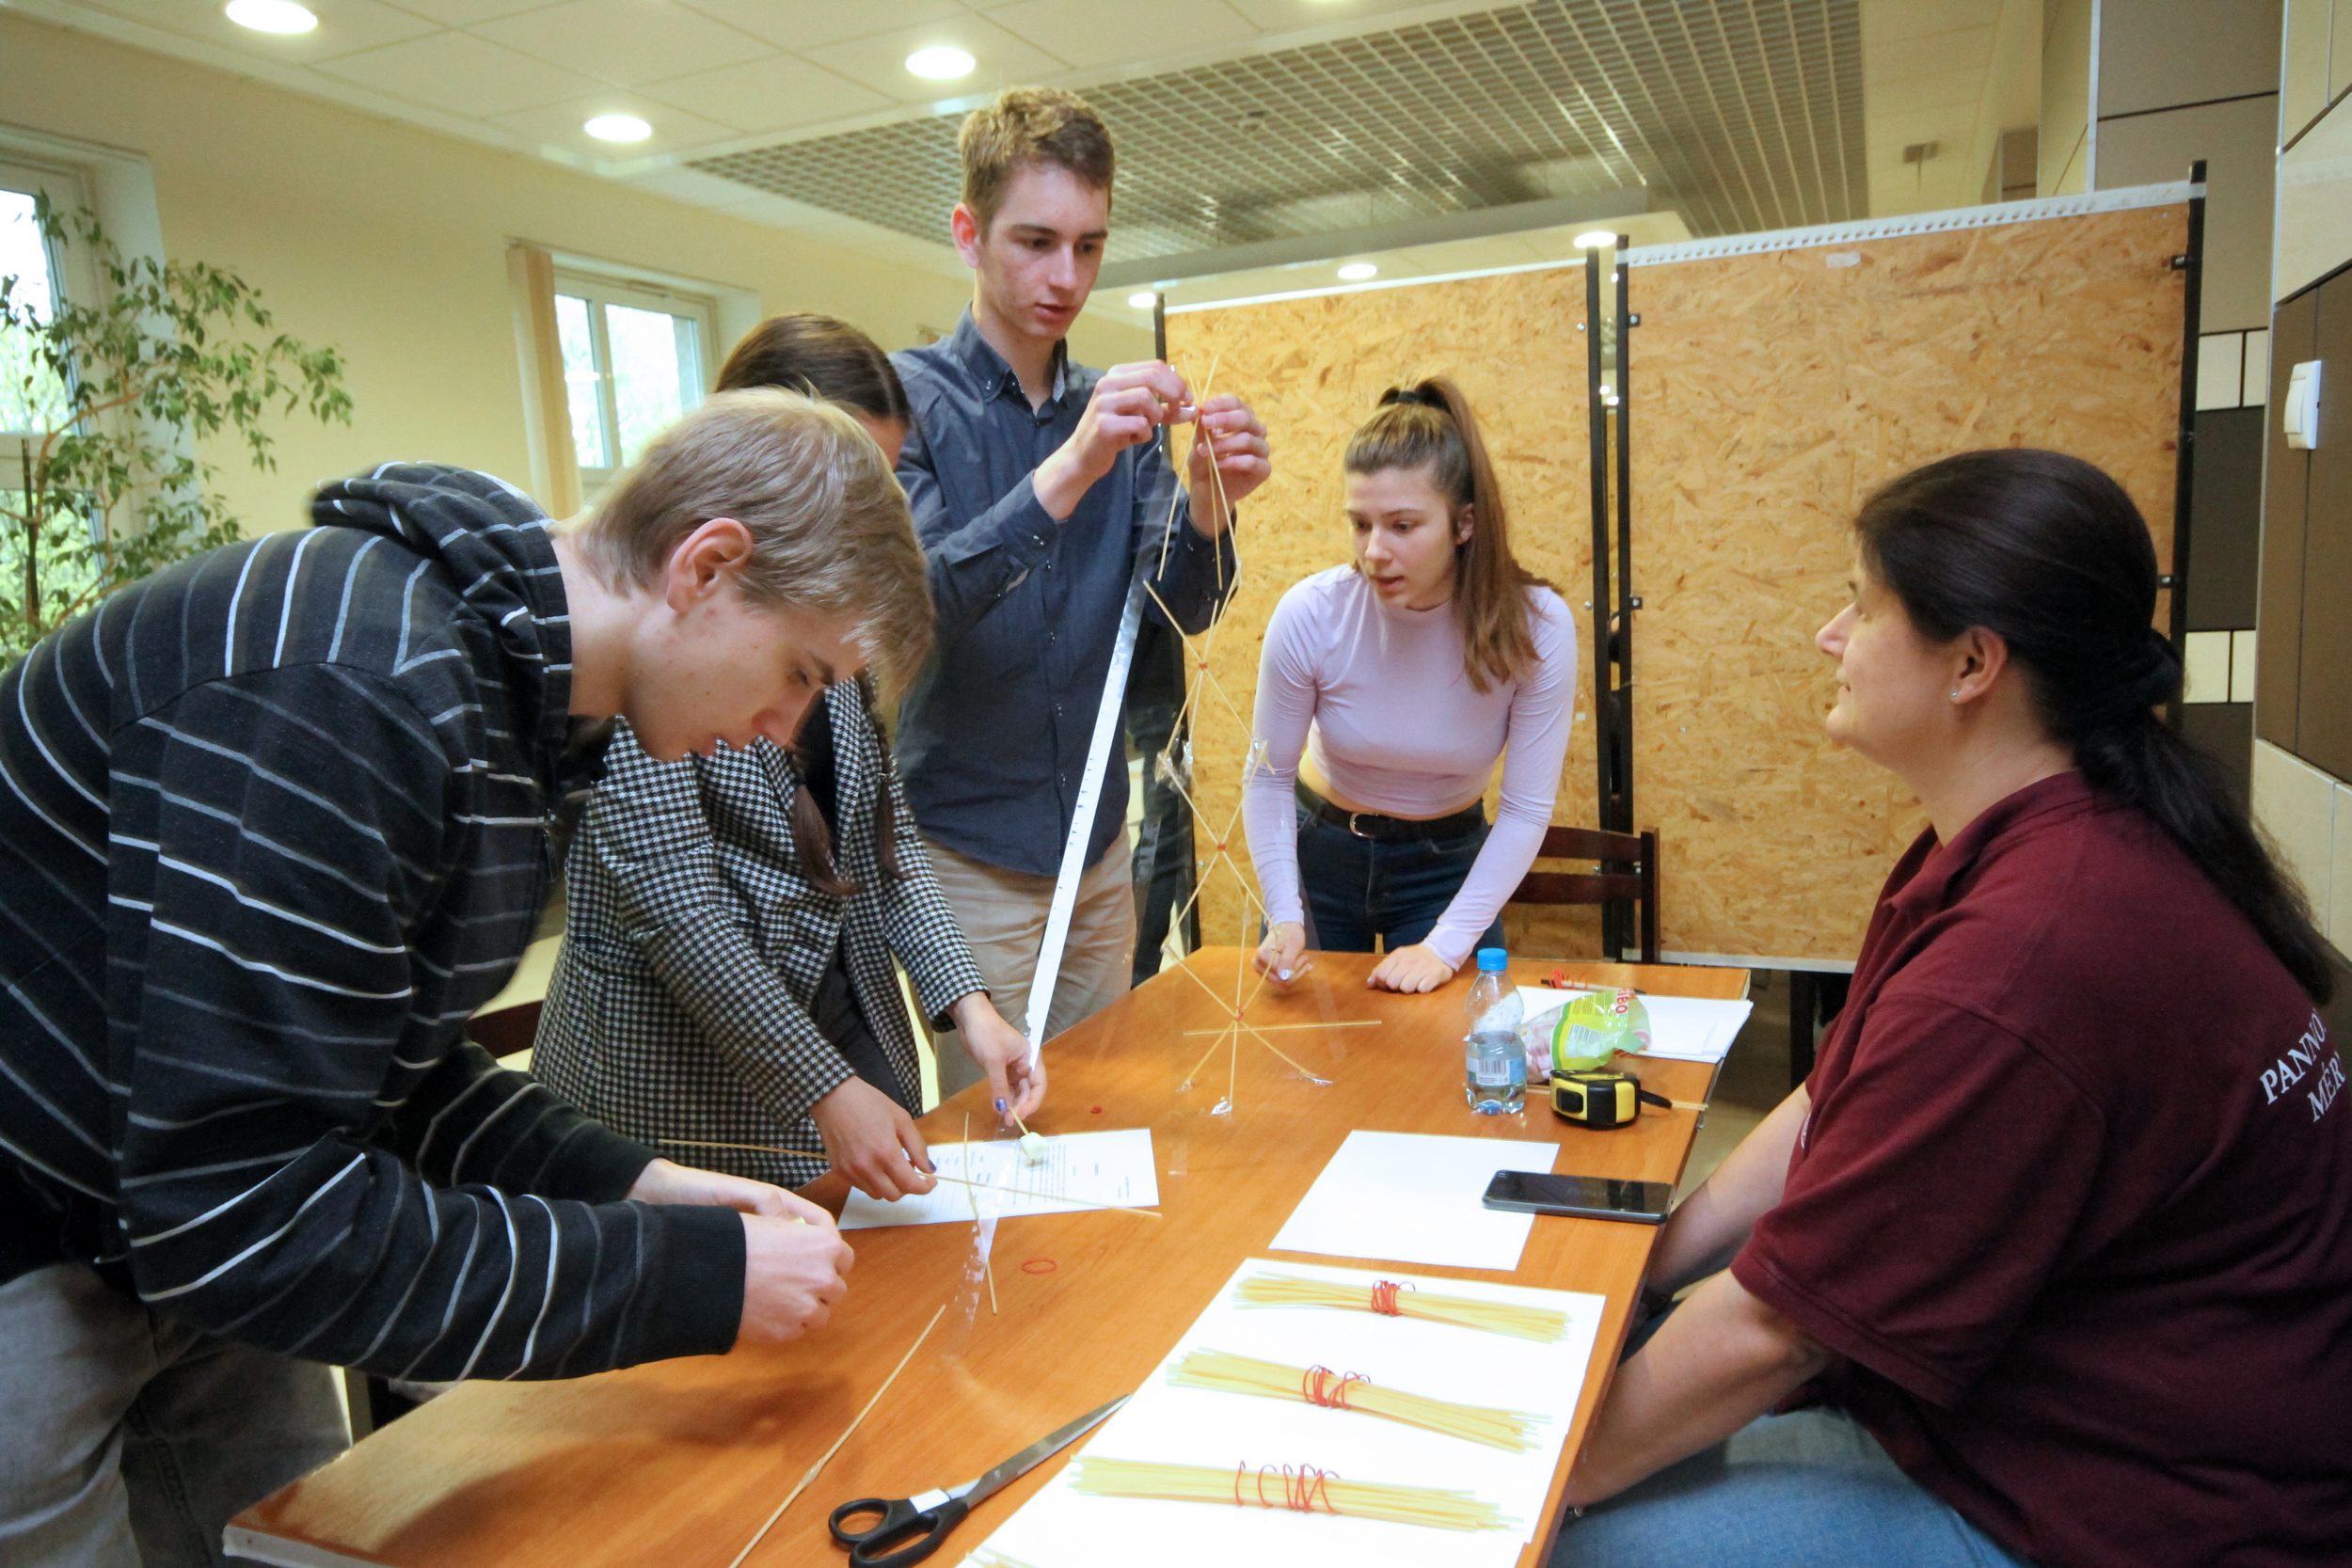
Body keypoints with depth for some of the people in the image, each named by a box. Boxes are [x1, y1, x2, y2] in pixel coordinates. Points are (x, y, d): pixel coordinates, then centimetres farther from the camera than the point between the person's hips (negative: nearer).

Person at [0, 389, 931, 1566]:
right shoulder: (350, 688, -30)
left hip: (170, 1224, 9)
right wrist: (694, 1277, -25)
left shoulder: (503, 669, 0)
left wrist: (625, 1182, -5)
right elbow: (244, 1211, -30)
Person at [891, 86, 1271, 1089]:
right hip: (969, 853, -5)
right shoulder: (910, 396, -9)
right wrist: (1066, 471, -36)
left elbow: (1181, 609, -3)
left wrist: (1208, 507, -24)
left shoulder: (1115, 411, 6)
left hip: (1098, 844, 5)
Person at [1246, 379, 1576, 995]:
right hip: (1320, 849, 1)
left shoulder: (1536, 627, -23)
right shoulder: (1310, 615, -24)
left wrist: (1447, 944, -23)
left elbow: (1526, 809, -18)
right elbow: (1269, 778, -12)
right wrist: (1285, 916, -22)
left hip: (1447, 862, 0)